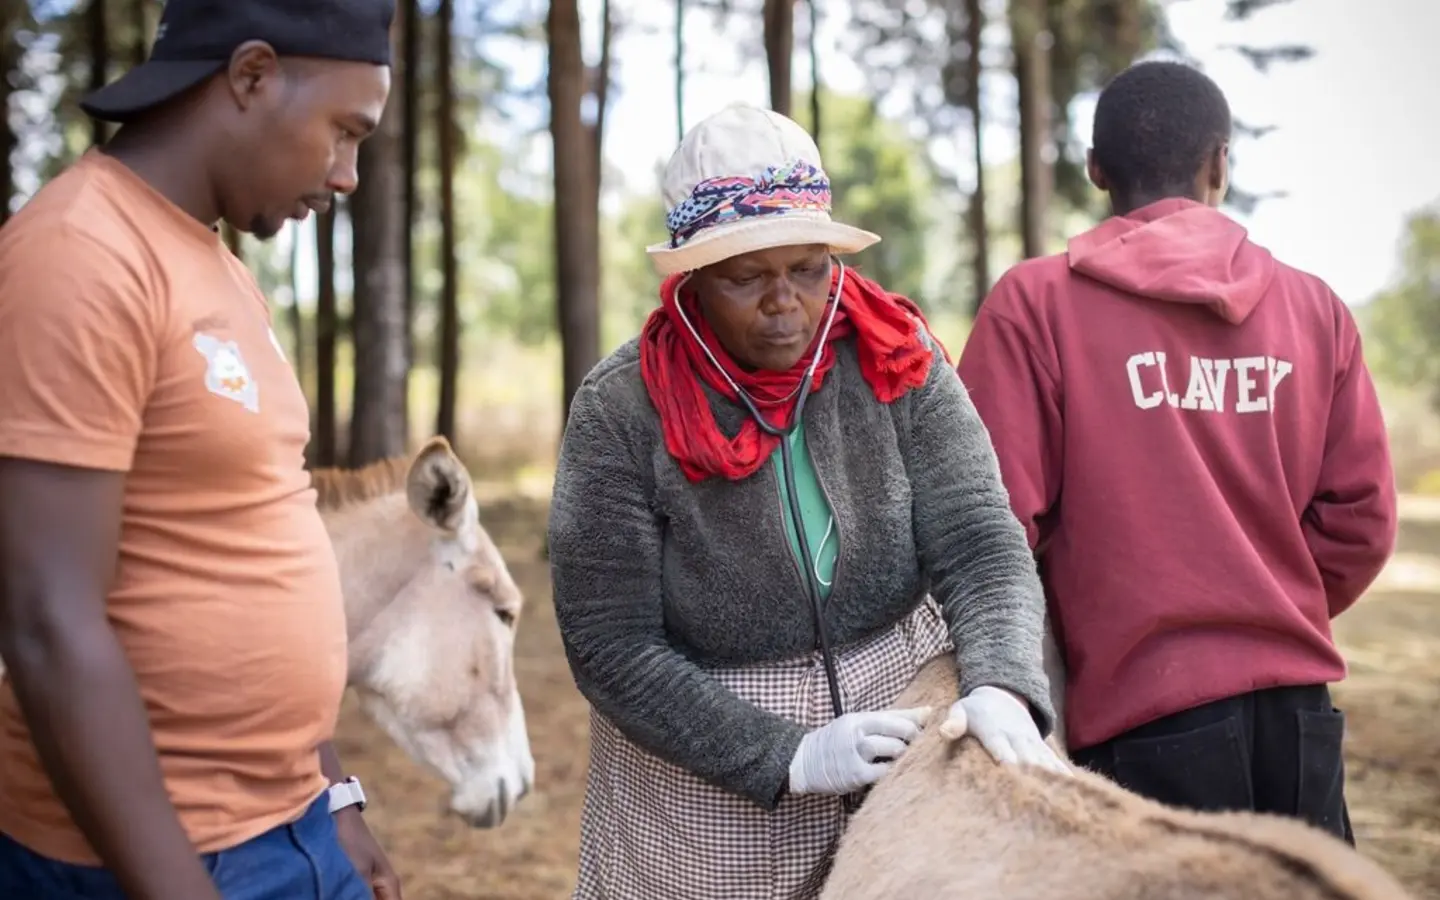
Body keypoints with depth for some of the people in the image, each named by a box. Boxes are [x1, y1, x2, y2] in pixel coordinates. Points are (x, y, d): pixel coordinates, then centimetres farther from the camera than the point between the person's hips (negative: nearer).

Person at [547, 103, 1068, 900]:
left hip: (909, 738, 2)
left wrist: (1002, 685, -30)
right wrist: (784, 757, -21)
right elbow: (611, 648, -14)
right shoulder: (619, 410, -14)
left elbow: (982, 548, -11)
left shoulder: (898, 365, -7)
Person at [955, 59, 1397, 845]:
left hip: (1145, 713, -3)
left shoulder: (1035, 303, -7)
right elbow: (1361, 521, 2)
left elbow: (998, 519, -10)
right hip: (1298, 706, 4)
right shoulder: (1313, 307, 3)